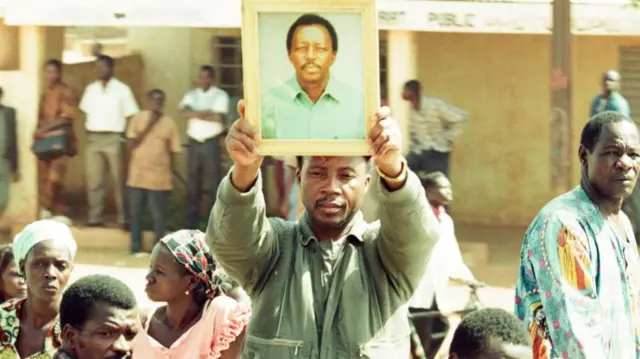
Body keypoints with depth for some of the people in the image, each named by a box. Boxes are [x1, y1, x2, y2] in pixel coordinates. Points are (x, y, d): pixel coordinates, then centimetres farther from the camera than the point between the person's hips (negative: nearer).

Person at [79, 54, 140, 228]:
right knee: (95, 180, 3)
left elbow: (130, 116, -1)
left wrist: (127, 137, -9)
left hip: (114, 138, -4)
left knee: (119, 180, 0)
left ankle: (123, 218, 4)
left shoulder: (122, 89, -1)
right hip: (94, 138, 4)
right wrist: (88, 134, 2)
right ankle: (95, 217, 7)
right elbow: (86, 113, 13)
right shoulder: (91, 89, 11)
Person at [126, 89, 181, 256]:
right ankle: (136, 248, 15)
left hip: (158, 177, -1)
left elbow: (172, 152, 4)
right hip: (137, 175, 1)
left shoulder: (169, 123, 1)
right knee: (135, 213, 5)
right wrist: (148, 126, -12)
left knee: (158, 215, -1)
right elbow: (132, 144, -5)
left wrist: (170, 176, 1)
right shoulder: (138, 119, 2)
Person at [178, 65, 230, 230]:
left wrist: (195, 114, -6)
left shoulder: (220, 96, 0)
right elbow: (183, 113, -6)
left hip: (211, 143, -4)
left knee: (212, 182, -5)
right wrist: (204, 113, -14)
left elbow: (218, 117, -14)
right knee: (192, 184, 5)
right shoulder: (191, 95, 11)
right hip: (194, 142, 4)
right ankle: (191, 224, 11)